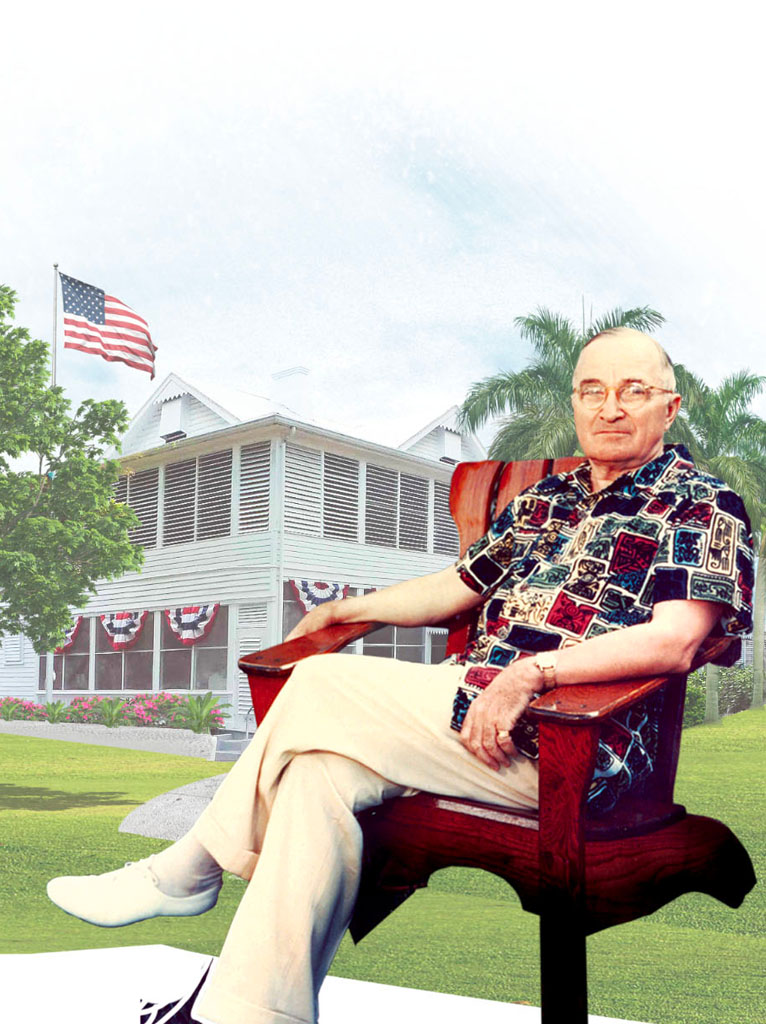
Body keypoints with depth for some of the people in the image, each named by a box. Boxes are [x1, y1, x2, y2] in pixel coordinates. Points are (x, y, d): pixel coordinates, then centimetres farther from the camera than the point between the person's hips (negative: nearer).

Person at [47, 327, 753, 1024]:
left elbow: (673, 641, -15)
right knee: (320, 769, -21)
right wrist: (346, 610, 21)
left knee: (321, 686, -17)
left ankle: (192, 868, 4)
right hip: (470, 699, 6)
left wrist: (531, 673, -24)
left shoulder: (702, 507, 0)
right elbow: (457, 586, 27)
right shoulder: (545, 498, 22)